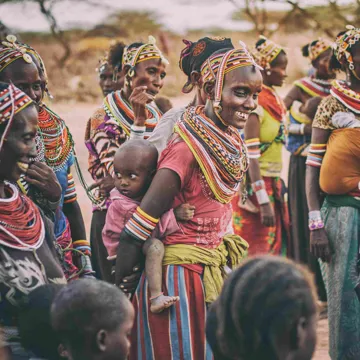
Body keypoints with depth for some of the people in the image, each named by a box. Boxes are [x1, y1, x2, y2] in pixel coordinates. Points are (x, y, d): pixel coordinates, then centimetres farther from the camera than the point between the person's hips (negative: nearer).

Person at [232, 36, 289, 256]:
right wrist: (263, 201, -23)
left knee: (275, 248, 10)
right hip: (255, 186, -9)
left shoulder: (275, 100, 11)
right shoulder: (255, 103, -16)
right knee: (257, 254, -4)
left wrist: (278, 186, 15)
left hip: (273, 184, 9)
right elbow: (251, 156, -20)